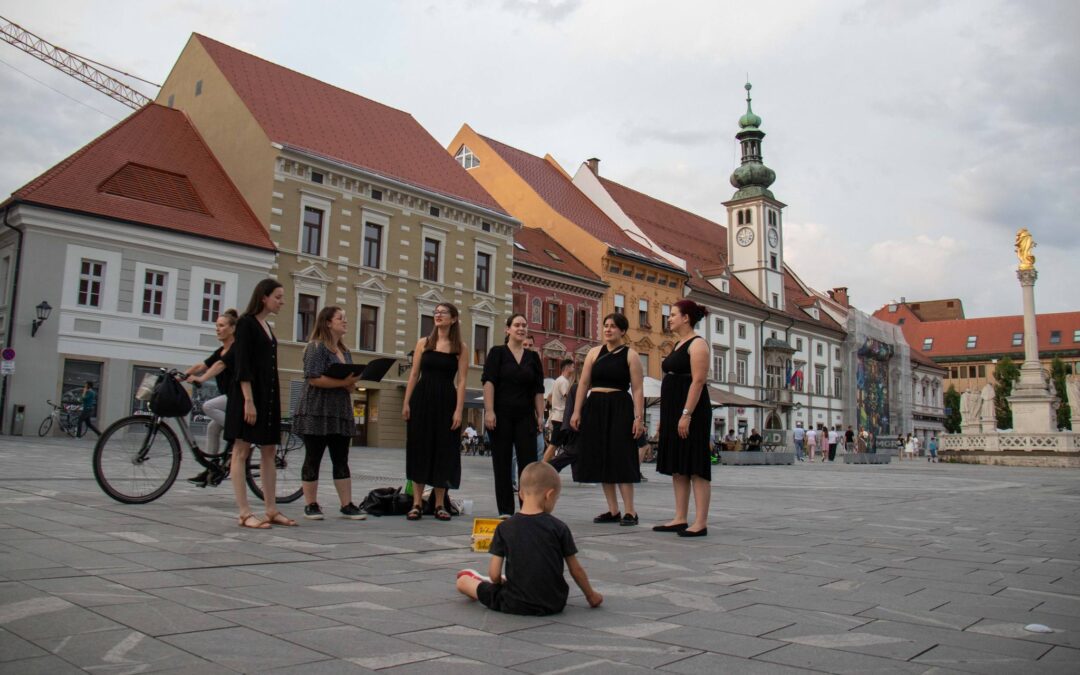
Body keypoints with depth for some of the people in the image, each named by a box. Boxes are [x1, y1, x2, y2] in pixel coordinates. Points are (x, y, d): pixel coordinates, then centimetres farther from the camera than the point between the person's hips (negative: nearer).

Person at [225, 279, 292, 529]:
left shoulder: (266, 326, 17)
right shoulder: (246, 323, -7)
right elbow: (242, 364, -15)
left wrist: (277, 399, 17)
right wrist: (248, 400, -21)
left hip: (268, 395, 9)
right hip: (249, 394, -9)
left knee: (270, 452, 8)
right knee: (241, 452, -4)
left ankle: (272, 510, 12)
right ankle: (245, 513, -3)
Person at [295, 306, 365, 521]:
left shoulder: (345, 351, 16)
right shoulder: (316, 347, -7)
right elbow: (314, 378, -17)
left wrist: (352, 384, -1)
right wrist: (343, 382, -20)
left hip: (340, 413, 7)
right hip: (316, 412, -7)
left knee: (341, 460, 6)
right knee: (313, 459, 2)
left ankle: (347, 505, 8)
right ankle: (311, 505, 10)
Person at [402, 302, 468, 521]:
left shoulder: (461, 348, 2)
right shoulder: (423, 343, 7)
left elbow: (461, 381, -3)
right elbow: (414, 374, 7)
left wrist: (458, 410, -11)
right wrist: (406, 403, -1)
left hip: (446, 402, -1)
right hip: (422, 399, 2)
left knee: (443, 450, 2)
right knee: (419, 448, 3)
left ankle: (440, 504, 13)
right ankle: (417, 503, 11)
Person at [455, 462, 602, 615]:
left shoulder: (505, 528, -7)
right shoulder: (559, 527, -5)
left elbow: (494, 575, -6)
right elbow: (576, 570, 3)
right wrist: (591, 596, 19)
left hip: (515, 605, -2)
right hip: (555, 604, 2)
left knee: (463, 581, 15)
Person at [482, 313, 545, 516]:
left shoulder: (533, 357, 11)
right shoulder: (497, 352, 1)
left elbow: (539, 389, 10)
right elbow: (488, 382, -7)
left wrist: (540, 415, 3)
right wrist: (489, 411, -16)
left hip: (525, 416, 3)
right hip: (501, 415, -3)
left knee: (528, 461, -3)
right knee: (502, 462, 2)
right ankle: (505, 511, 10)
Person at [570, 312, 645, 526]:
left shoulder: (630, 355, 2)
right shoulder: (594, 352, 11)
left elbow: (638, 389, -4)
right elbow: (583, 383, 9)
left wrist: (639, 417, -13)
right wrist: (576, 412, 1)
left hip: (619, 408, -4)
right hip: (594, 408, 4)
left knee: (620, 458, -8)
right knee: (601, 459, 4)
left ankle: (629, 511, -3)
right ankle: (613, 510, 12)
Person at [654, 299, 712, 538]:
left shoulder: (697, 344, -8)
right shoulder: (678, 345, 19)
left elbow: (698, 381, -18)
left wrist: (686, 414, -24)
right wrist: (666, 417, 18)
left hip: (691, 410, -10)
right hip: (673, 410, 10)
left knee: (695, 467, -8)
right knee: (677, 467, 9)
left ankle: (701, 523, -5)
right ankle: (680, 519, 14)